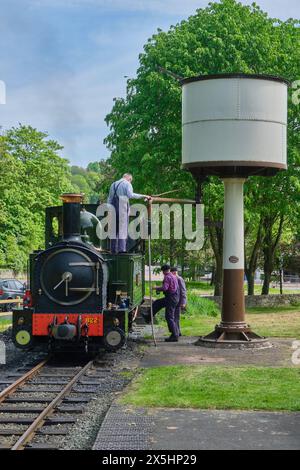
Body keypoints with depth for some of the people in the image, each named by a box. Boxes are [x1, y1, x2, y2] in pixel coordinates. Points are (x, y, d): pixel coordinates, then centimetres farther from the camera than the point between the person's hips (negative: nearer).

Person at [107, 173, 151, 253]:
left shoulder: (113, 184, 20)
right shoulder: (127, 184, 0)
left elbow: (109, 198, 19)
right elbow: (130, 195, -17)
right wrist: (143, 196, -15)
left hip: (113, 207, 6)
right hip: (122, 207, -6)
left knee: (114, 228, 9)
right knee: (123, 228, -6)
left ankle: (113, 249, 8)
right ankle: (122, 248, -13)